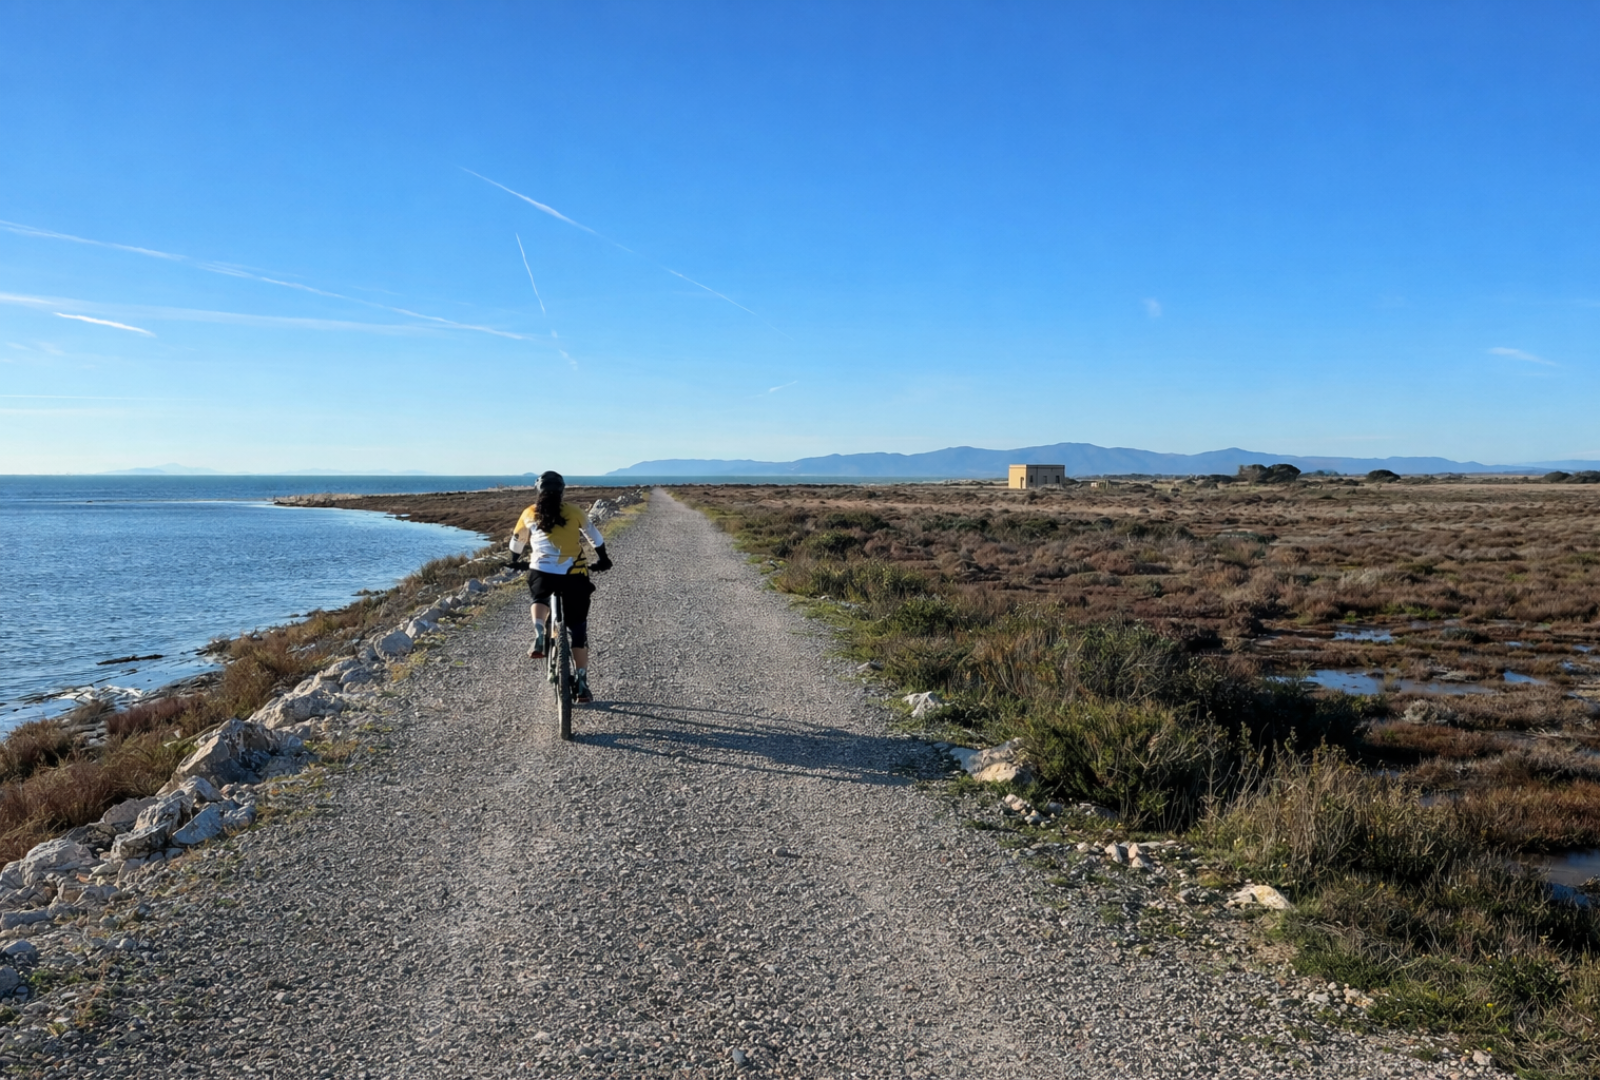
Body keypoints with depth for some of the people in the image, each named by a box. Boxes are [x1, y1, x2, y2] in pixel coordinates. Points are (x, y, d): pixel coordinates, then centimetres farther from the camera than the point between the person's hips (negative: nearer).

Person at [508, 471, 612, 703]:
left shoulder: (529, 514, 12)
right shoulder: (574, 511, 10)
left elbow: (517, 541, 26)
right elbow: (594, 536, 22)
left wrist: (515, 561, 46)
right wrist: (603, 559, 38)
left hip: (541, 572, 1)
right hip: (573, 574, 0)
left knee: (540, 599, 35)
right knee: (578, 627, 11)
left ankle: (539, 637, 7)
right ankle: (581, 683, 7)